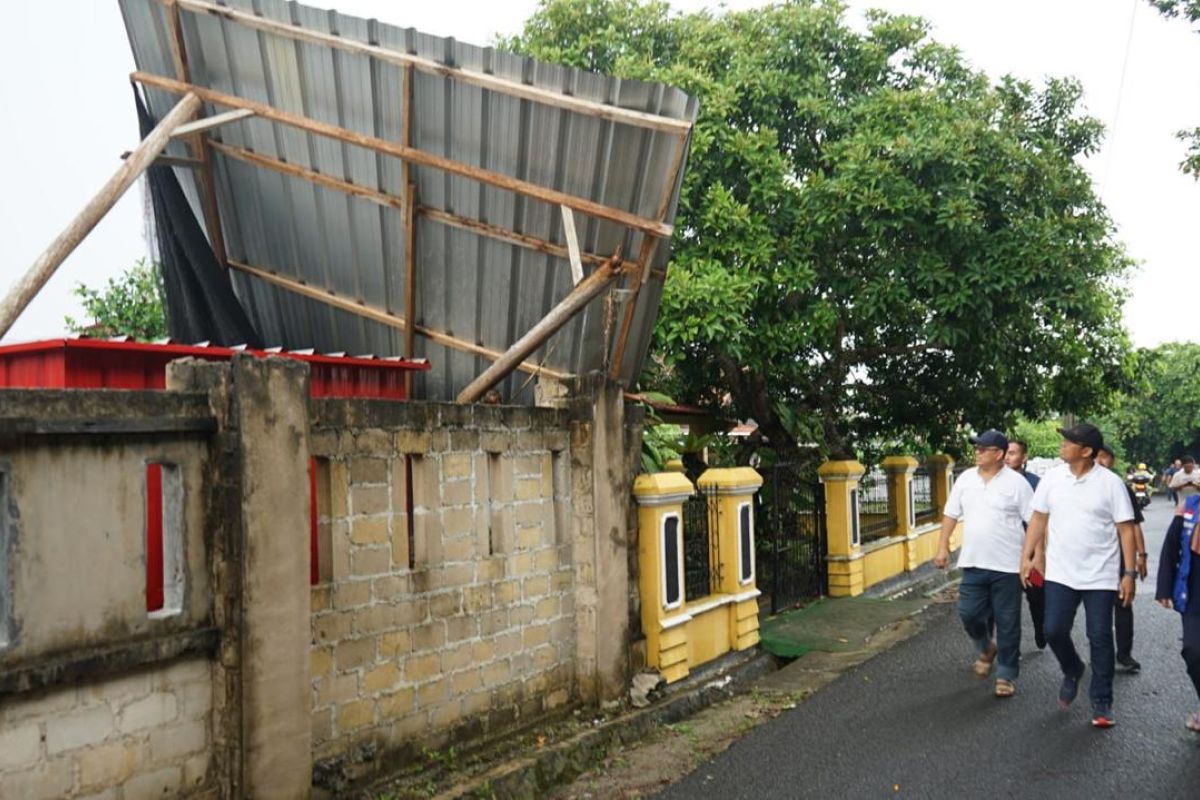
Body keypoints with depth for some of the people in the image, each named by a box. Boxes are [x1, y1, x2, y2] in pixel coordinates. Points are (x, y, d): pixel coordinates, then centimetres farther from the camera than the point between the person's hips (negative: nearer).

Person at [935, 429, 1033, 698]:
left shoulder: (1016, 482, -7)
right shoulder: (965, 479, 5)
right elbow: (951, 514, 12)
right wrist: (943, 547, 7)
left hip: (1007, 565, -4)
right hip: (973, 563, 4)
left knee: (1007, 623, 3)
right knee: (969, 614, 2)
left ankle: (1006, 676, 16)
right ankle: (986, 649, 33)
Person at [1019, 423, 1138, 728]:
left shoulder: (1110, 483, -9)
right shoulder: (1052, 477, 0)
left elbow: (1126, 530, -6)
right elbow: (1039, 519, 8)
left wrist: (1129, 573, -11)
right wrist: (1027, 556, 2)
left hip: (1100, 576, -2)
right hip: (1060, 573, 3)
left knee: (1100, 639, 2)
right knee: (1054, 631, 0)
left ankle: (1101, 703, 16)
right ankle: (1072, 671, 31)